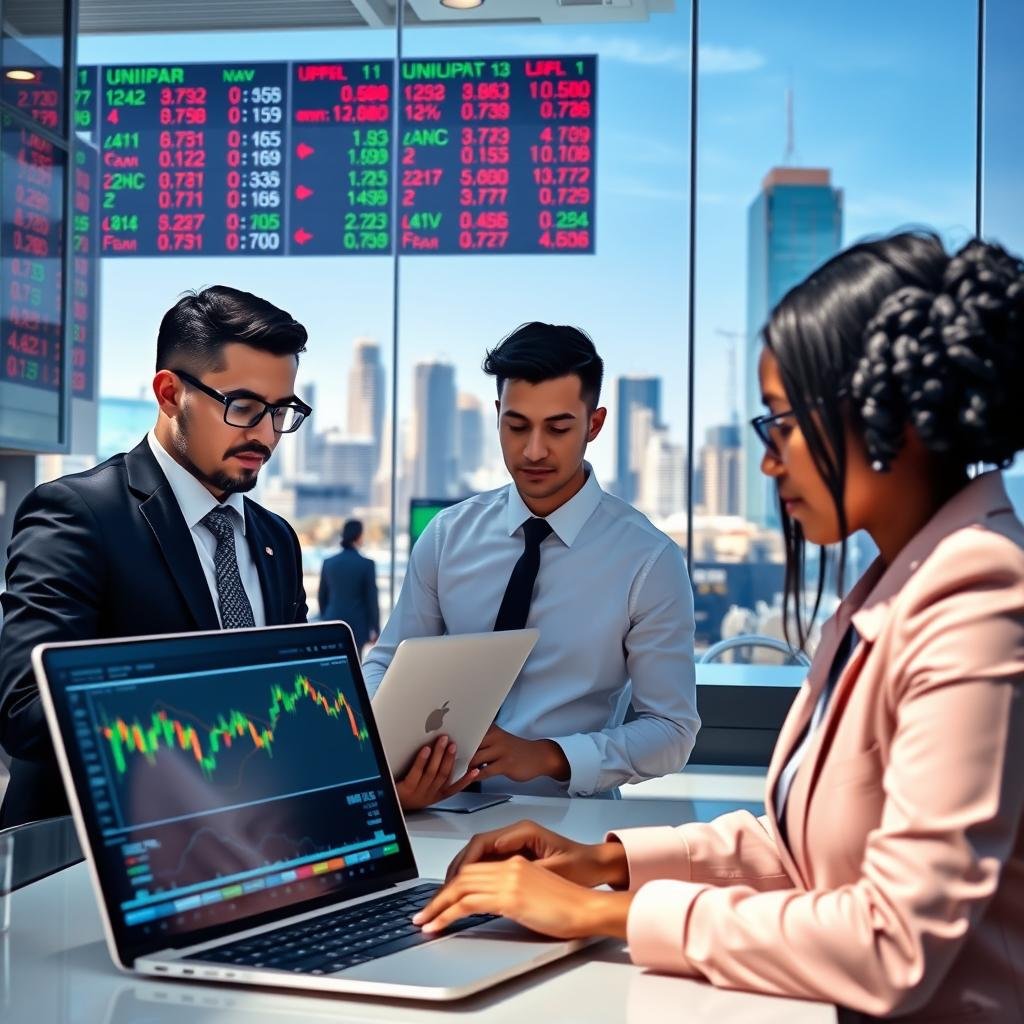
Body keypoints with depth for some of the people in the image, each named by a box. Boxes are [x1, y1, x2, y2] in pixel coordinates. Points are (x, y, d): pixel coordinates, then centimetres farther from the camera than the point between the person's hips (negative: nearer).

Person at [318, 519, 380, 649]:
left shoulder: (328, 563, 3)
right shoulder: (367, 564, -9)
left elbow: (322, 596, 10)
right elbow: (372, 599, -7)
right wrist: (375, 629, -1)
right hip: (357, 626, -3)